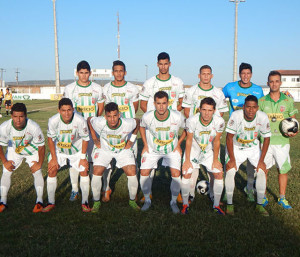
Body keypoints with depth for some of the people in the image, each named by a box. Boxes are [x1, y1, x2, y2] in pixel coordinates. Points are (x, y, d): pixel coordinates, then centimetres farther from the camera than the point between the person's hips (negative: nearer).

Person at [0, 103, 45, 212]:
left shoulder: (34, 127, -36)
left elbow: (41, 146, -21)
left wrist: (39, 163, -16)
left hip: (32, 150, -2)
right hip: (14, 150, 2)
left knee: (37, 172, -13)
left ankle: (39, 201, -5)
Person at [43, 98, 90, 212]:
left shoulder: (80, 120, -30)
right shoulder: (53, 120, -27)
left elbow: (85, 139, -14)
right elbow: (50, 139, -10)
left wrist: (83, 158, -10)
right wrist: (54, 158, -9)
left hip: (77, 149, -1)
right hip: (58, 149, 1)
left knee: (84, 170, -10)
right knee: (52, 170, -8)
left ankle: (85, 202, 4)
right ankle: (51, 202, 7)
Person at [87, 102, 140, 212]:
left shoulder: (128, 124, -30)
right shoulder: (99, 123, -30)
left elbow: (138, 121, -6)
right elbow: (89, 120, -6)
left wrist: (131, 140, -2)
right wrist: (95, 139, -4)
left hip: (123, 149, 0)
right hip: (104, 149, 0)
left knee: (132, 173, -13)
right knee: (96, 172, -15)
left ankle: (132, 201, 11)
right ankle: (96, 202, 7)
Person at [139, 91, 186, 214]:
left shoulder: (177, 117, -24)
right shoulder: (147, 117, -22)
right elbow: (142, 127, 4)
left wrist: (178, 144, -4)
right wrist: (145, 144, 1)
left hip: (172, 149, -1)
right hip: (152, 149, 1)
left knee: (176, 174, -15)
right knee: (144, 172, -12)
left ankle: (174, 201, 11)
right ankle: (147, 200, 14)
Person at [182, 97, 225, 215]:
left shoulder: (219, 121, -23)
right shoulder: (192, 120, -27)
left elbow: (216, 141, -10)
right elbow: (189, 140, -15)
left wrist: (215, 160, -5)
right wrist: (187, 160, -11)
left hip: (209, 151, 2)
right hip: (193, 150, -1)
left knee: (218, 174, -8)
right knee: (186, 173, -13)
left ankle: (216, 205, 11)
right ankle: (185, 204, 7)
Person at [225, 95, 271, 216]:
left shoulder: (263, 117, -22)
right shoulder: (236, 115, -29)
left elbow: (266, 138, -9)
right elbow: (229, 137, -20)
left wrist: (261, 160, -11)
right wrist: (232, 159, -21)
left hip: (253, 147, 2)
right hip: (235, 147, -2)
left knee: (262, 171, -9)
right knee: (230, 171, -17)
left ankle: (259, 205, 7)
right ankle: (229, 204, 0)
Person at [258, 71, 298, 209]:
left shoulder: (288, 101, 4)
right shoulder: (261, 101, 2)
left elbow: (293, 120, 12)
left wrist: (294, 131, -7)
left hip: (282, 141, 1)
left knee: (283, 170, 7)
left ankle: (282, 198, 23)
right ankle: (263, 196, 22)